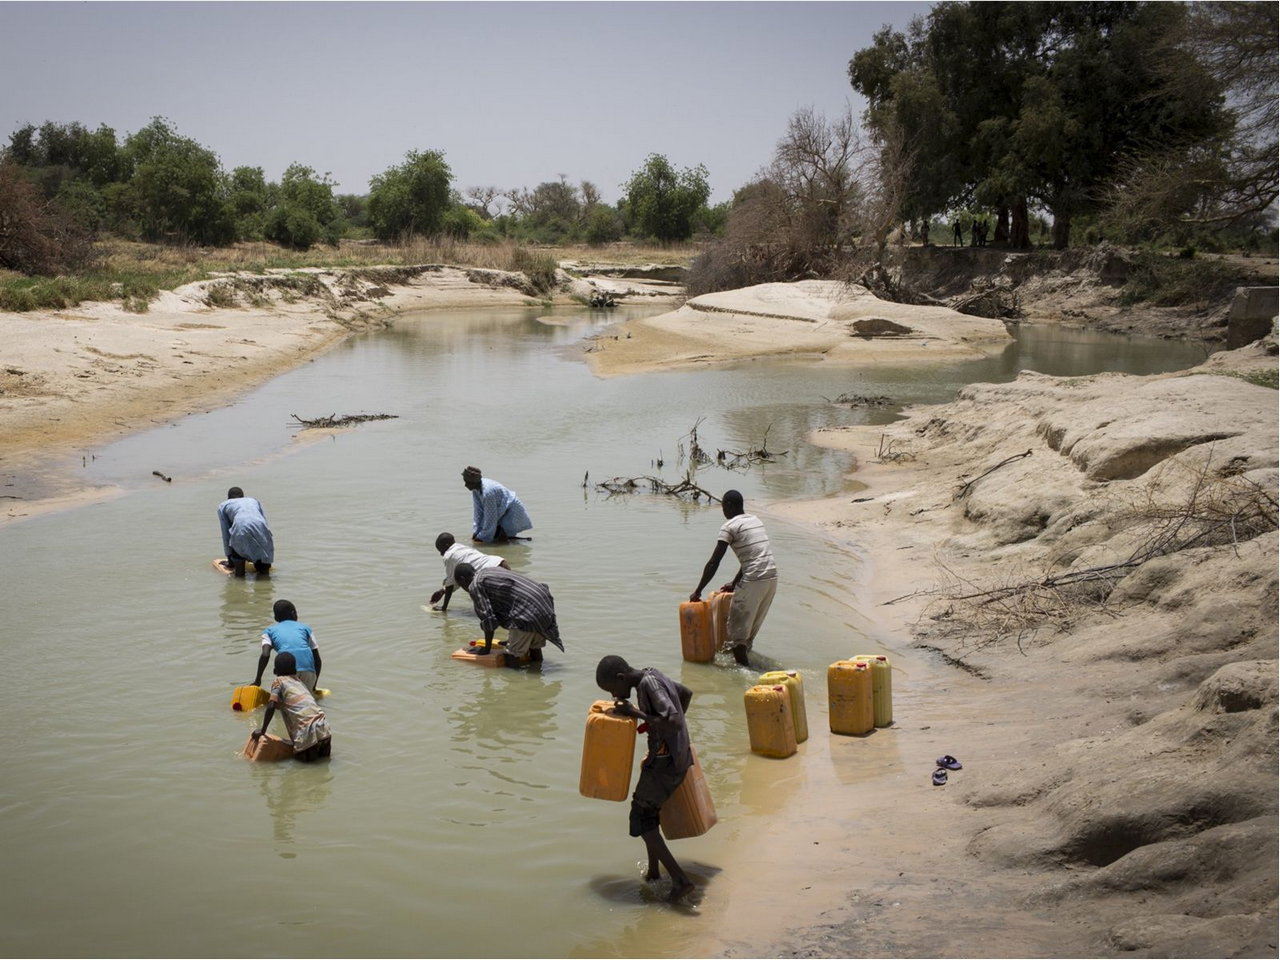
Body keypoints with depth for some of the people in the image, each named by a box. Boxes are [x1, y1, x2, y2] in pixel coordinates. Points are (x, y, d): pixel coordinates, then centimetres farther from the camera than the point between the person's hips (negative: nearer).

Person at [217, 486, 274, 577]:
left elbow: (225, 533, 26)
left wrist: (230, 558, 31)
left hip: (242, 528, -3)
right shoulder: (254, 501, 38)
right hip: (261, 527, 3)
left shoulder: (223, 505, 30)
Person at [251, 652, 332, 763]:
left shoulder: (278, 681, 7)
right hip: (324, 727, 5)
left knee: (302, 758, 14)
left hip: (308, 732, -5)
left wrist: (262, 731, 1)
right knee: (323, 756, 23)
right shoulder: (300, 680, 24)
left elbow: (271, 706, -5)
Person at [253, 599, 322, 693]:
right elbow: (317, 659, 23)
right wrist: (313, 687, 31)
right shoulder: (305, 627, 27)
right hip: (308, 669, 1)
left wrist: (257, 680, 8)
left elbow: (265, 655, 3)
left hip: (286, 671, -1)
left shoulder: (269, 630, 24)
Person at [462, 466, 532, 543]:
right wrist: (476, 532, -6)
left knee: (500, 539, -20)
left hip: (511, 512, -9)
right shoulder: (475, 488, -10)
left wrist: (483, 538, -20)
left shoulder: (487, 492, -36)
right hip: (501, 513, 9)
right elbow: (478, 511, -3)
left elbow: (490, 518, -28)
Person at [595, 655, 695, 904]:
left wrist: (636, 713, -24)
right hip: (677, 755, 10)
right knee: (648, 812, 21)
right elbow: (686, 693, 25)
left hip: (664, 762, -10)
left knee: (641, 818, -2)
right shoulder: (653, 676, 8)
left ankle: (680, 879, -7)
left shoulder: (649, 685, -21)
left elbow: (674, 722, -31)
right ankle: (653, 869, 31)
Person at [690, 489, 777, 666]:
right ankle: (744, 652, 31)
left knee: (738, 626, 3)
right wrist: (735, 583, 33)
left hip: (753, 581, -8)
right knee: (753, 625, 21)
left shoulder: (730, 526, -6)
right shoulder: (755, 520, 18)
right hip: (772, 578, 8)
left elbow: (714, 562, -8)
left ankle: (743, 667, 3)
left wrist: (698, 591, -2)